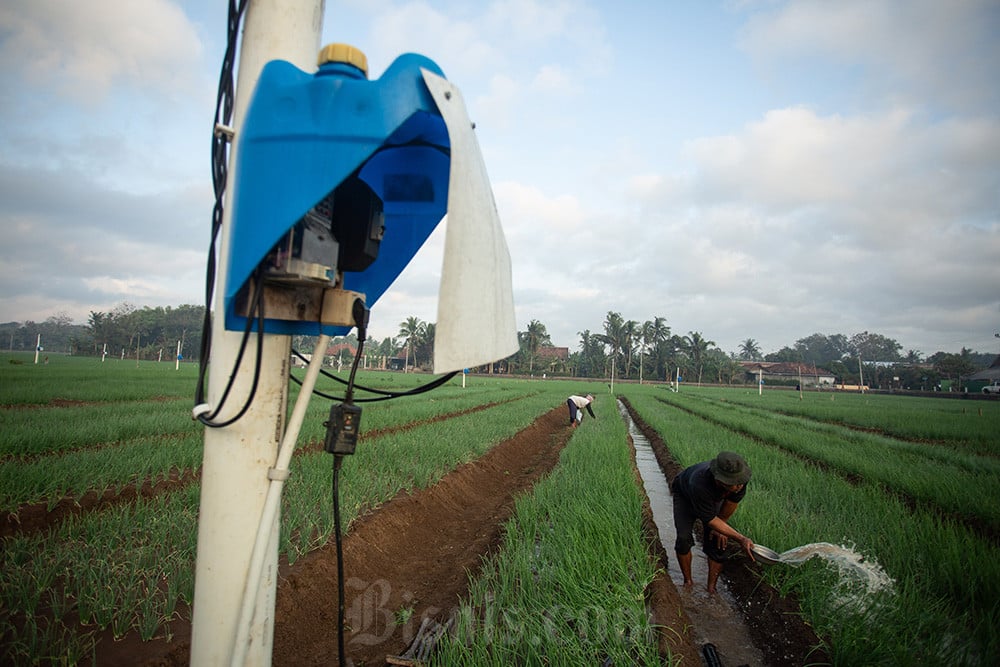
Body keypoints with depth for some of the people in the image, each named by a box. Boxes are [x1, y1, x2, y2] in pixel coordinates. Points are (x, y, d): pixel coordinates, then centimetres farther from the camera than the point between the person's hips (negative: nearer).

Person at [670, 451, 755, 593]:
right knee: (684, 539, -16)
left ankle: (711, 587, 7)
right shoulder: (700, 484, -48)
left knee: (718, 542, -7)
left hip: (714, 498, 4)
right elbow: (710, 520, -34)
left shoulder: (739, 478, -35)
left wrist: (722, 525, -1)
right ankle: (688, 581, 6)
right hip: (684, 495, -4)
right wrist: (741, 539, -36)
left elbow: (732, 501, -11)